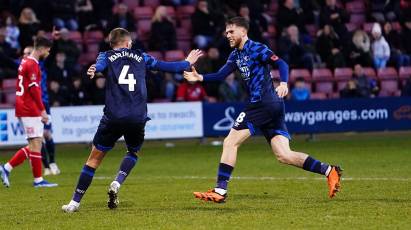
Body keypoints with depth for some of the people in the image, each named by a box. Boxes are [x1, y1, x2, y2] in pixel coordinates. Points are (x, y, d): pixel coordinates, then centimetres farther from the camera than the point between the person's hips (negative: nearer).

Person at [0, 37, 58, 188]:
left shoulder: (25, 62, 18)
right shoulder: (32, 64, -13)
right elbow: (34, 89, -18)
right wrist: (42, 110, -17)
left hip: (24, 108, 10)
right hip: (30, 110, -10)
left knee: (35, 144, 10)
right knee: (36, 143, -6)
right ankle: (38, 180, -3)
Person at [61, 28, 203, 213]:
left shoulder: (107, 56, 10)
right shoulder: (140, 57, 17)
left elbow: (100, 65, -14)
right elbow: (165, 66, 24)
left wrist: (94, 69, -38)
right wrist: (187, 63, 42)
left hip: (114, 117, -1)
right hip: (138, 118, 2)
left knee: (95, 157, 7)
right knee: (133, 152, 27)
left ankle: (75, 202, 5)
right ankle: (116, 184, 1)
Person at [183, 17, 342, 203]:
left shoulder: (256, 48, -5)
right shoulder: (236, 55, 20)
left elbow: (281, 64, -15)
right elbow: (220, 75, 18)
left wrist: (283, 83, -33)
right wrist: (200, 77, 3)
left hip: (264, 103, -9)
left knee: (230, 142, -6)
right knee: (284, 156, 2)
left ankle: (220, 190, -6)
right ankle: (329, 171, 1)